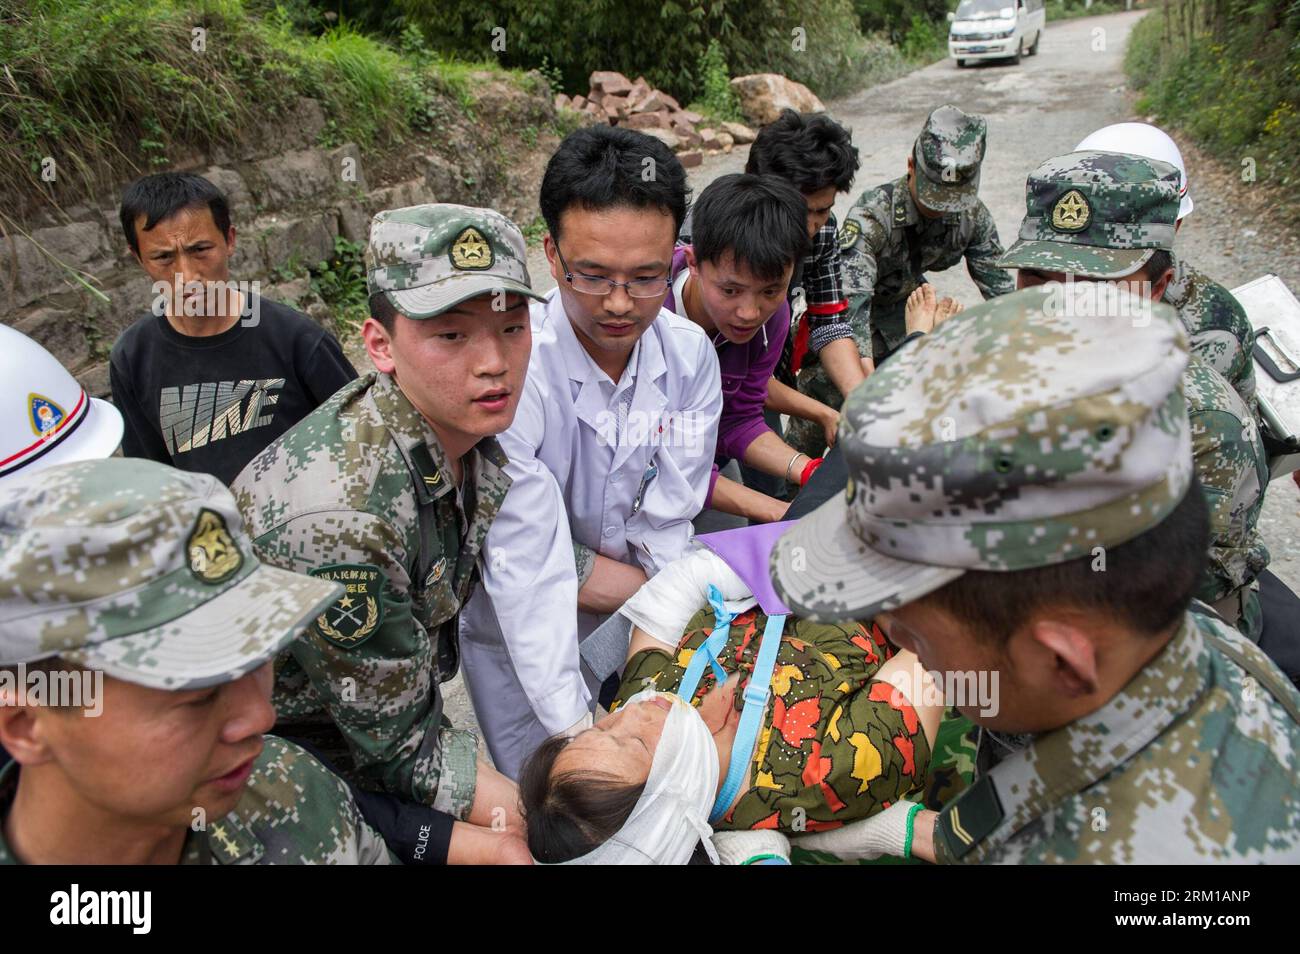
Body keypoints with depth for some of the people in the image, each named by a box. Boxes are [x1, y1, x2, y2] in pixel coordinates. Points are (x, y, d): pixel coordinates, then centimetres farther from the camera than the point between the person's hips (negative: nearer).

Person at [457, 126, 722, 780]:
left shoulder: (691, 355, -15)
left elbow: (665, 536, -12)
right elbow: (524, 572, -32)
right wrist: (574, 731, -31)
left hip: (636, 614, 4)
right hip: (517, 634, -4)